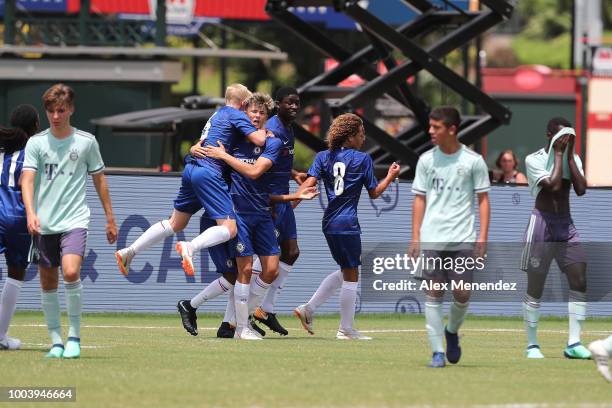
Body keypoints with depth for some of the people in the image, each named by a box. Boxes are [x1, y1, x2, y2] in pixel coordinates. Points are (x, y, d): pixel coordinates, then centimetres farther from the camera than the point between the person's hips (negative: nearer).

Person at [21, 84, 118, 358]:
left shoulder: (86, 141, 4)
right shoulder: (36, 143, 3)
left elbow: (99, 180, 13)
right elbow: (27, 180, -7)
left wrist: (110, 219, 14)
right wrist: (31, 213, -23)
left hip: (75, 220, -2)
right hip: (45, 224, 2)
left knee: (71, 273, -22)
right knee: (48, 283, 4)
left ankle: (74, 336, -8)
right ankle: (56, 341, 16)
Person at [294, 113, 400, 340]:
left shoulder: (323, 157, 7)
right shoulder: (363, 159, -4)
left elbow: (308, 185, -6)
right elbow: (374, 193, 2)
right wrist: (390, 176, 16)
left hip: (329, 222, 7)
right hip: (347, 223, -7)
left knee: (345, 271, 20)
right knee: (351, 275, 2)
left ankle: (308, 309, 12)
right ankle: (346, 329, 5)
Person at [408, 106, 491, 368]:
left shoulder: (473, 161, 0)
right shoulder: (426, 160, 7)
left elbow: (483, 200, 4)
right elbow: (419, 199, 11)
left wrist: (482, 238, -4)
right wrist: (415, 238, 4)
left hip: (463, 238, -1)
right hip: (431, 238, 1)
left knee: (462, 294, -3)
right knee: (433, 293, -5)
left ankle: (452, 332, 27)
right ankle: (437, 352, -1)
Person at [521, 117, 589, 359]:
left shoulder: (572, 159, 10)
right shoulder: (534, 160, -7)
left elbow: (581, 189, -6)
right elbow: (553, 185, -20)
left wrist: (570, 155, -5)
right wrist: (558, 154, -12)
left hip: (566, 225, 5)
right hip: (541, 224, -5)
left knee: (579, 282, -6)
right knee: (535, 287, -1)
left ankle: (574, 344, -4)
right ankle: (532, 345, 8)